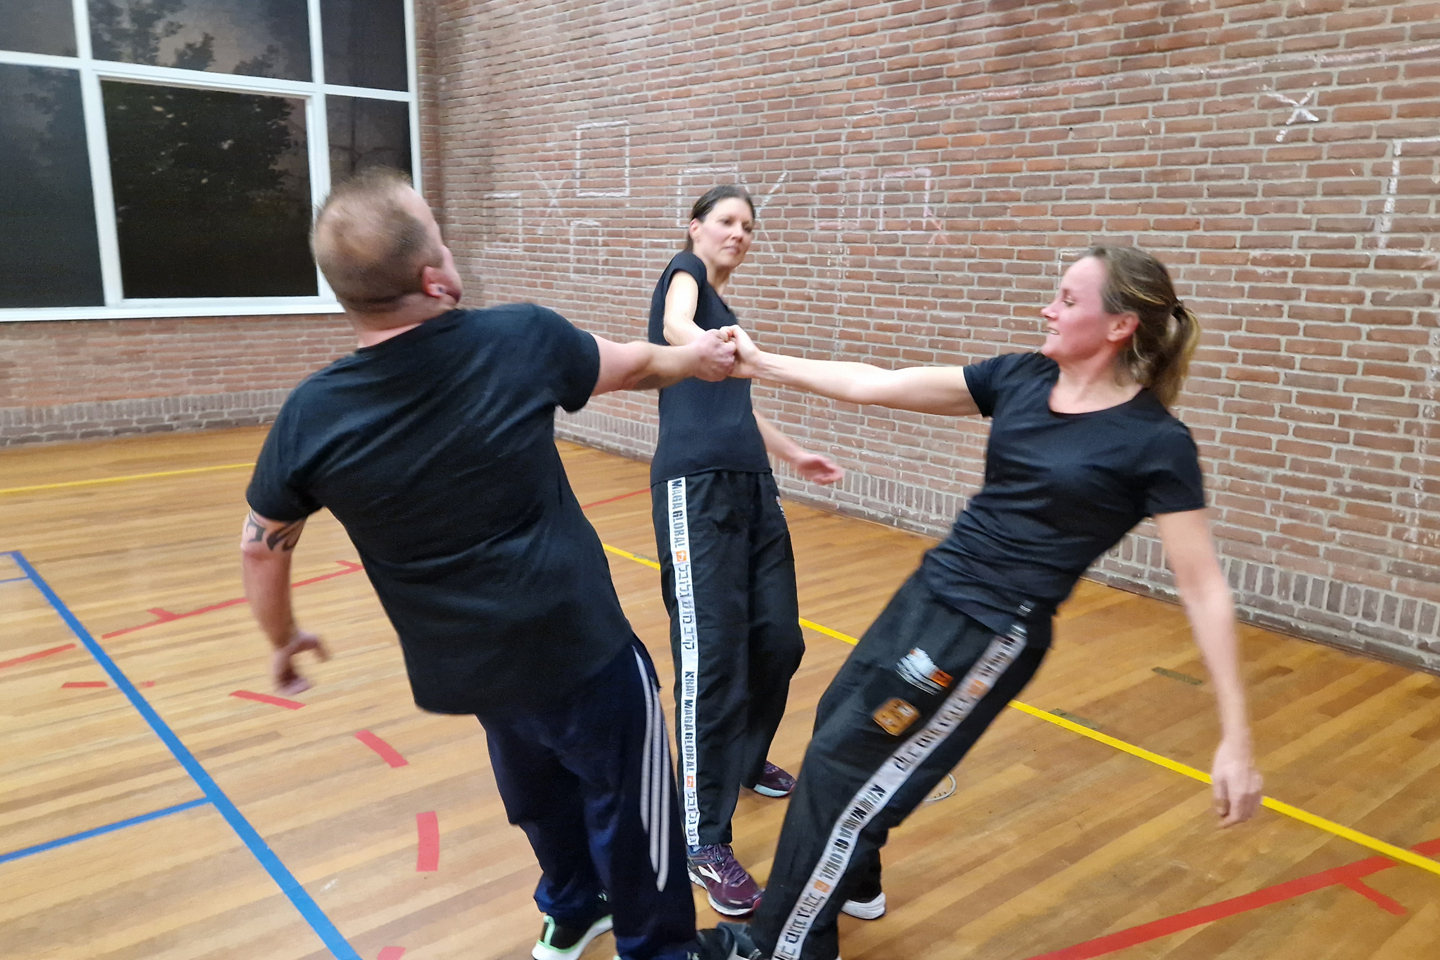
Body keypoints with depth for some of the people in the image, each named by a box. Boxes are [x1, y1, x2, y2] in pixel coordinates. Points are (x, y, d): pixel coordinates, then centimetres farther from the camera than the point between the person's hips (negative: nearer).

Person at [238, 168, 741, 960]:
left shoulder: (311, 416, -12)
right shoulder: (520, 338, -16)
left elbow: (262, 547, 3)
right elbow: (635, 365, 4)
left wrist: (284, 638, 22)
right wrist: (697, 357, 25)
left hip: (465, 662, 4)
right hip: (576, 642, -4)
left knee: (544, 789, 30)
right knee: (627, 807, 16)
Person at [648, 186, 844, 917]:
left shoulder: (724, 304, 24)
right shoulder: (684, 271, 3)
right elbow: (674, 326, -23)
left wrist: (792, 454, 42)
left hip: (751, 485, 8)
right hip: (696, 487, -8)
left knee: (779, 639, 9)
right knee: (712, 653, -12)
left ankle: (745, 758, 35)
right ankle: (704, 841, -3)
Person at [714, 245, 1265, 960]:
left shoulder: (1154, 443, -15)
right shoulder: (1021, 379, 1)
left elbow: (1203, 588, -12)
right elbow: (877, 386, 1)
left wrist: (1235, 738, -14)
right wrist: (762, 363, 1)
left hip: (989, 633, -7)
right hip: (932, 589, 7)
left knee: (841, 767, 0)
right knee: (838, 721, 23)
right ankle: (853, 886, 49)